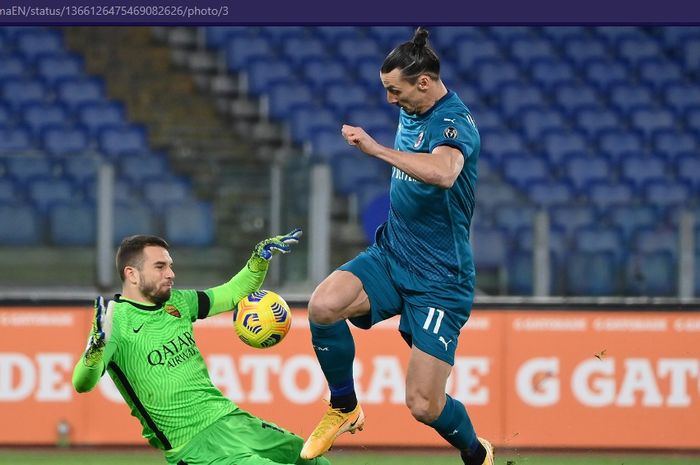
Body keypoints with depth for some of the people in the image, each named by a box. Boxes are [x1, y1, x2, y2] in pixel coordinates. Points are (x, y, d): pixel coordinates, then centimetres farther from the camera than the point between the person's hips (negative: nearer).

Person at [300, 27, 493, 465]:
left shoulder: (455, 123, -21)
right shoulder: (411, 112, 6)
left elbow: (443, 172, -45)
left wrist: (377, 148, -43)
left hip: (439, 281, -7)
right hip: (390, 257, 7)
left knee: (424, 407, -8)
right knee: (323, 305, -25)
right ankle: (344, 408, -2)